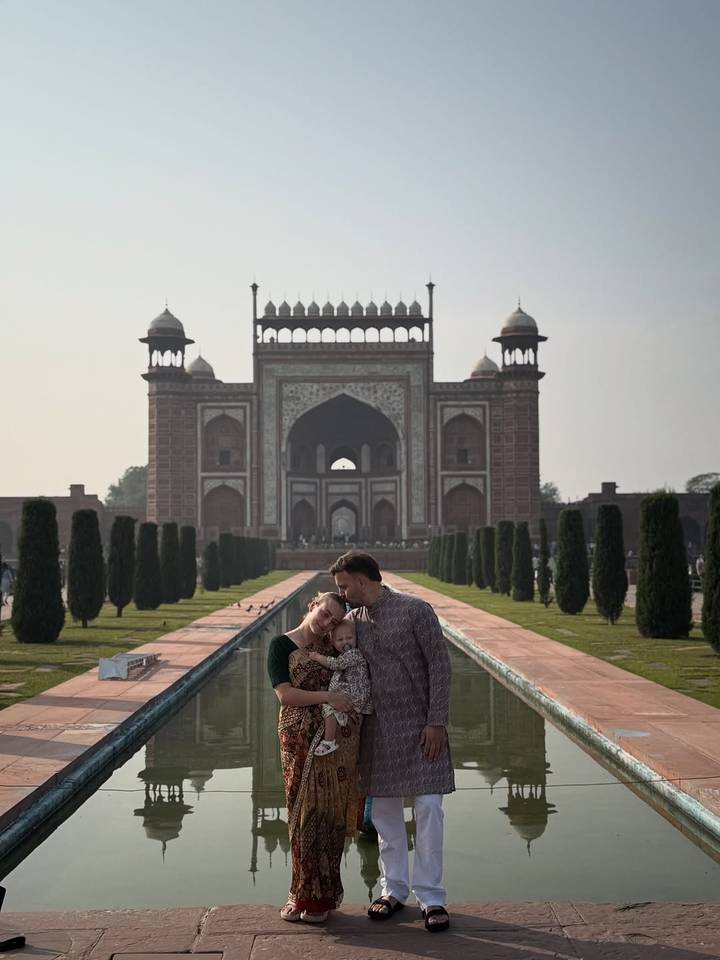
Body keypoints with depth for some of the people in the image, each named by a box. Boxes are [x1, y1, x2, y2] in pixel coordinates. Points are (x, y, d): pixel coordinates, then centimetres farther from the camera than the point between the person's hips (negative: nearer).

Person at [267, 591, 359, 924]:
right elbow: (285, 694, -12)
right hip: (300, 740, -3)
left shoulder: (333, 646, 10)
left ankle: (320, 896, 15)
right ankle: (304, 894, 16)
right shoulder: (281, 645, -1)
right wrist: (327, 697, -20)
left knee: (330, 815, 4)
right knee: (305, 814, 2)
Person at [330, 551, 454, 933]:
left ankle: (431, 898, 4)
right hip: (377, 729, 5)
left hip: (420, 727, -5)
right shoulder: (355, 620, 7)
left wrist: (436, 722, -14)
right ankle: (394, 890, 22)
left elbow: (439, 665, -10)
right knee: (384, 811, 9)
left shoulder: (415, 610, -9)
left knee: (428, 808, -4)